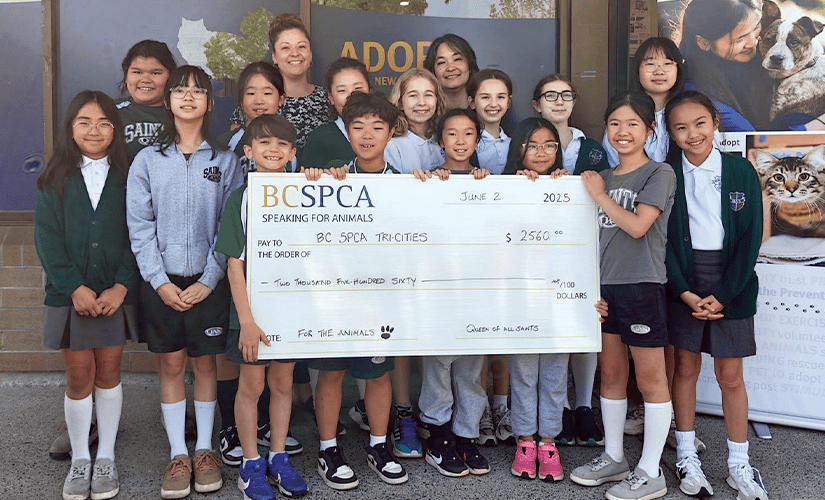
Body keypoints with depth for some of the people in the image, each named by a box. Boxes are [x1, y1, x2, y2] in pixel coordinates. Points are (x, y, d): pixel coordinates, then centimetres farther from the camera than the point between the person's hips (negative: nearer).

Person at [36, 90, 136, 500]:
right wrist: (74, 287, -13)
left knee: (108, 373, 8)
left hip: (116, 294, 0)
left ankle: (105, 458, 21)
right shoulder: (55, 180, 3)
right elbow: (47, 239, -3)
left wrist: (121, 286, -13)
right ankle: (79, 459, 20)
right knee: (79, 377, 4)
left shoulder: (127, 177, 2)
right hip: (70, 293, 0)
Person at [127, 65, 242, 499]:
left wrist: (208, 281, -9)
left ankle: (204, 449, 21)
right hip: (162, 281, 1)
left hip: (208, 281, 0)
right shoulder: (148, 160, 5)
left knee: (204, 364, 8)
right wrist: (160, 281, -8)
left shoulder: (225, 161, 3)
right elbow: (140, 227, 1)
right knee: (171, 366, 6)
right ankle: (178, 455, 16)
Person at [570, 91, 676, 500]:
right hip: (604, 284, 7)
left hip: (641, 286, -6)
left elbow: (637, 225, -17)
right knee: (611, 374, 14)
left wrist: (600, 195, -8)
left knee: (650, 379, 2)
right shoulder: (603, 178, 13)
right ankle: (613, 458, 28)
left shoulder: (660, 174, -5)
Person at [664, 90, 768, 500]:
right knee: (686, 367, 8)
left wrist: (723, 295, -10)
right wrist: (685, 293, -11)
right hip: (683, 283, 0)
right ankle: (686, 455, 23)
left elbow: (751, 237, -3)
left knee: (730, 375, 5)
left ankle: (738, 463, 21)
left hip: (731, 285, 0)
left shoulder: (741, 171, -1)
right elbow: (663, 239, -2)